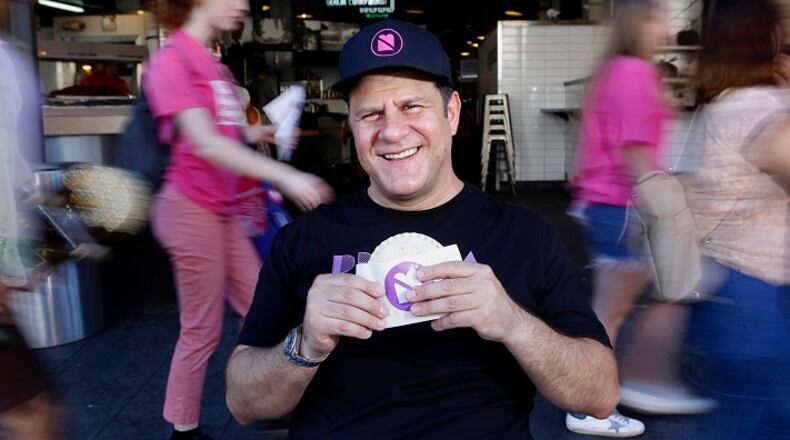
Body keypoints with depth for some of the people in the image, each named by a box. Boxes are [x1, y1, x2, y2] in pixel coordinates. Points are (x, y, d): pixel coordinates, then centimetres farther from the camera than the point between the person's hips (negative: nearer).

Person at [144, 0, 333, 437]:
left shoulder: (212, 63, 13)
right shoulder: (172, 59, -14)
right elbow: (204, 143, -26)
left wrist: (258, 132, 3)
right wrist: (286, 177, -33)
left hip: (222, 209, 9)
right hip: (191, 208, -8)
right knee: (202, 331, 2)